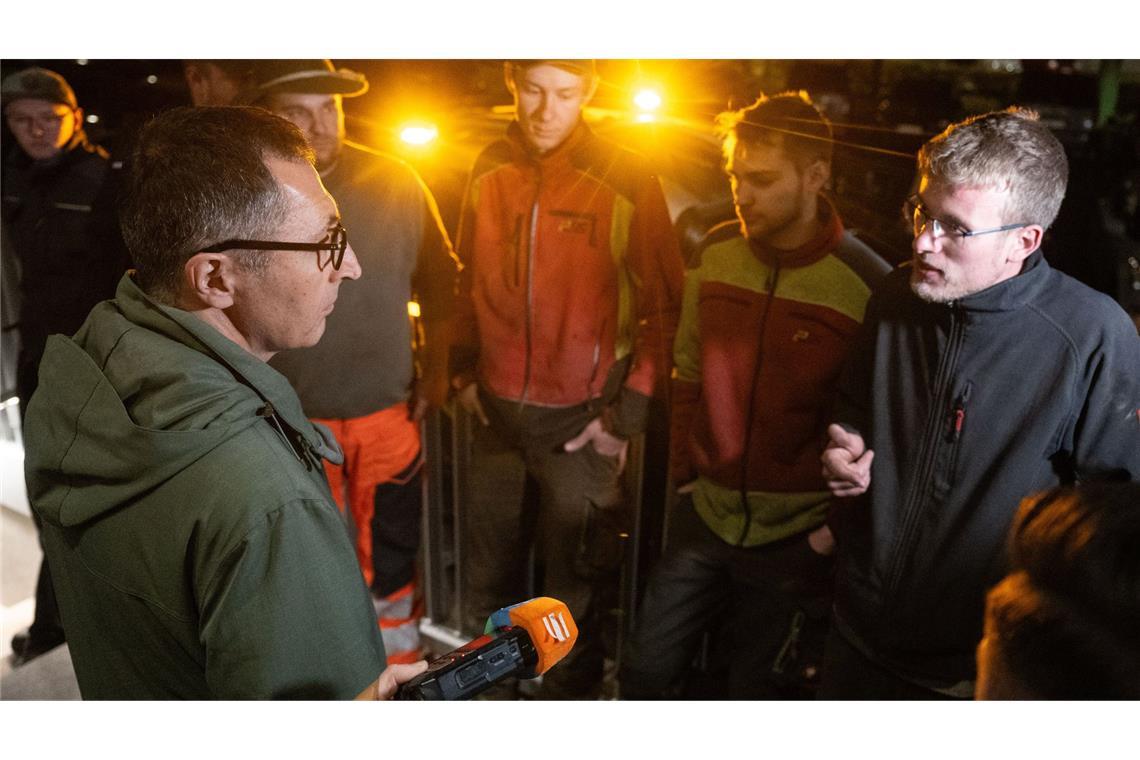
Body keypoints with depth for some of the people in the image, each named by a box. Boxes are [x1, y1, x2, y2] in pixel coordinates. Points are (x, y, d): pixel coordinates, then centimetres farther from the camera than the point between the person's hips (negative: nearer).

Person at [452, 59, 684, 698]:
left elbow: (665, 304, -7)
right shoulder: (490, 171, 2)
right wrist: (465, 369, 10)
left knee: (574, 584, 9)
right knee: (489, 573, 21)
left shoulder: (626, 179, -11)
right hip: (497, 407, 5)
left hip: (582, 417, -4)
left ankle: (572, 691, 33)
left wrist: (628, 413, -10)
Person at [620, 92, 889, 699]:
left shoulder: (866, 283, -17)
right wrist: (685, 473, 8)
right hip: (705, 517, 5)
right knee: (644, 671, 16)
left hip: (797, 541, -4)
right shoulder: (716, 252, -2)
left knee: (758, 689, 15)